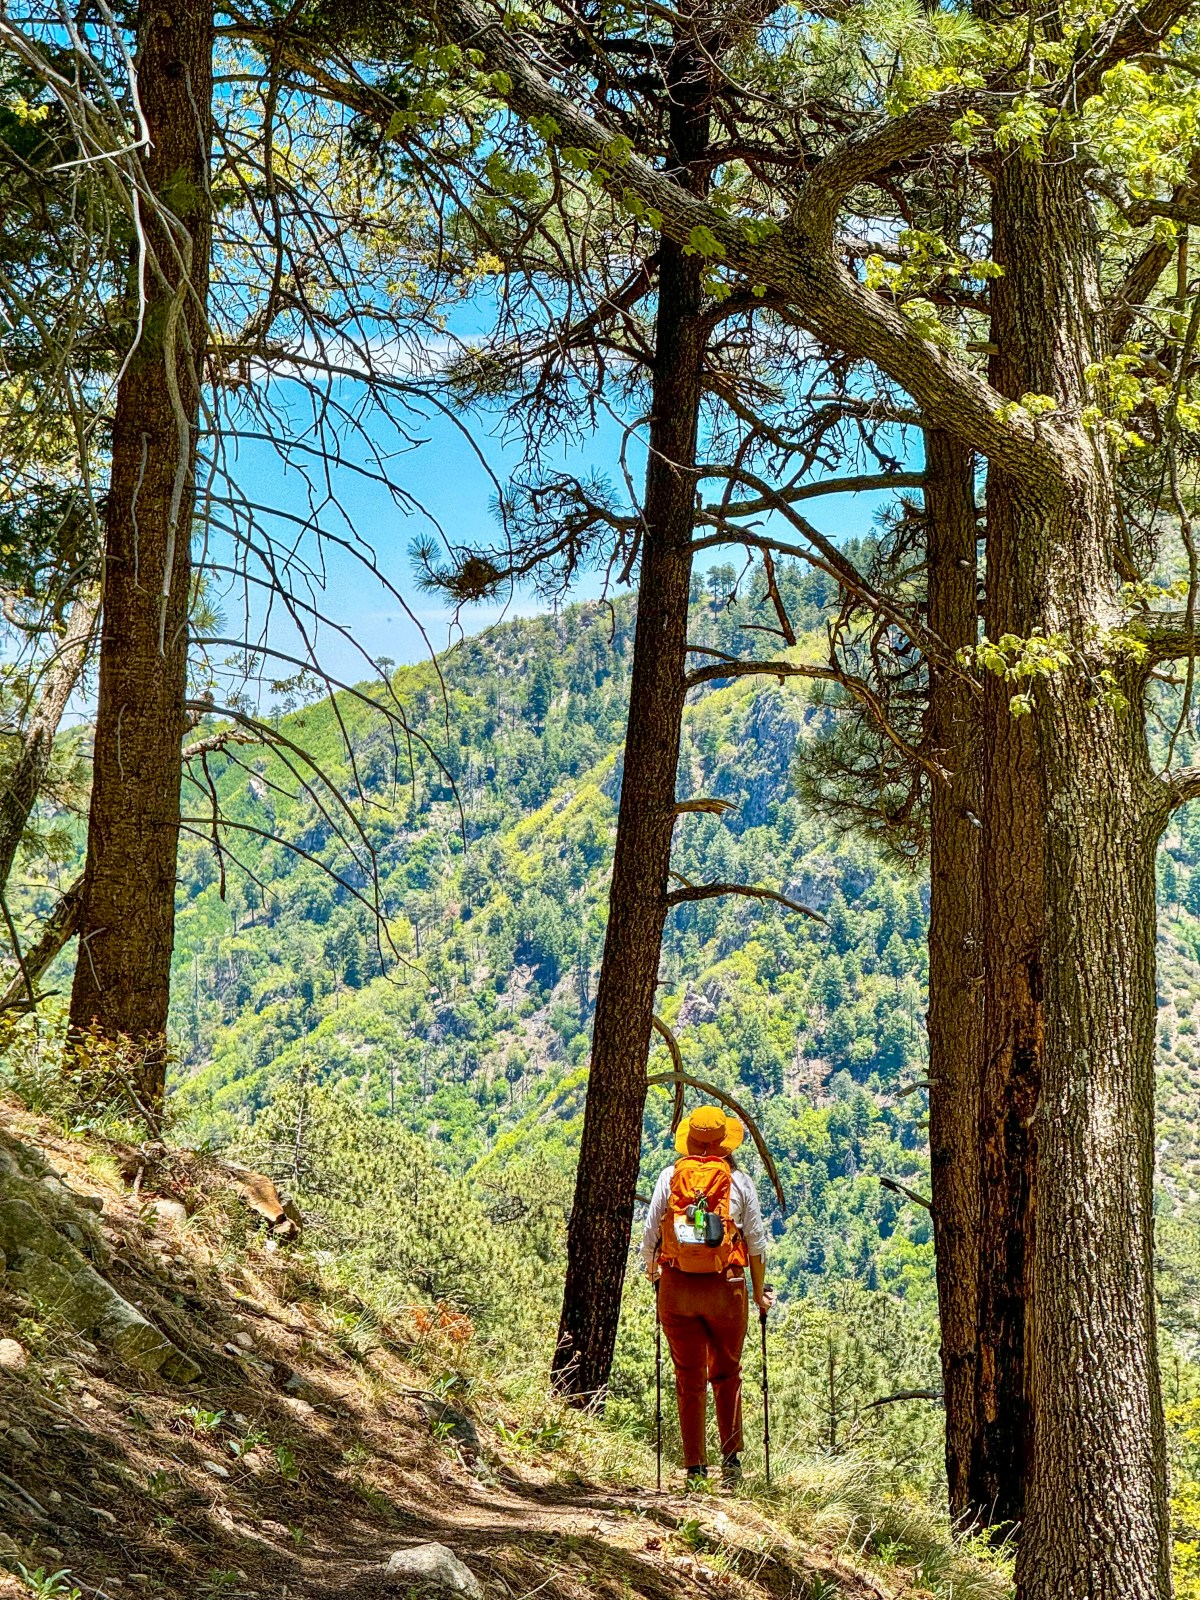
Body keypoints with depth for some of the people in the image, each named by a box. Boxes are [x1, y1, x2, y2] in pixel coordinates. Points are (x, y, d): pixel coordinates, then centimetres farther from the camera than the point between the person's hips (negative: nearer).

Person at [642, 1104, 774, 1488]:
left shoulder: (670, 1176, 1)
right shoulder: (739, 1181, 0)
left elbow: (649, 1233, 2)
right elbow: (757, 1241, 2)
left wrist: (651, 1271, 21)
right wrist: (759, 1292, 13)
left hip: (677, 1287, 0)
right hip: (726, 1287, 0)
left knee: (689, 1379, 8)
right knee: (726, 1374, 18)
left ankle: (696, 1469, 9)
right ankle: (731, 1456, 10)